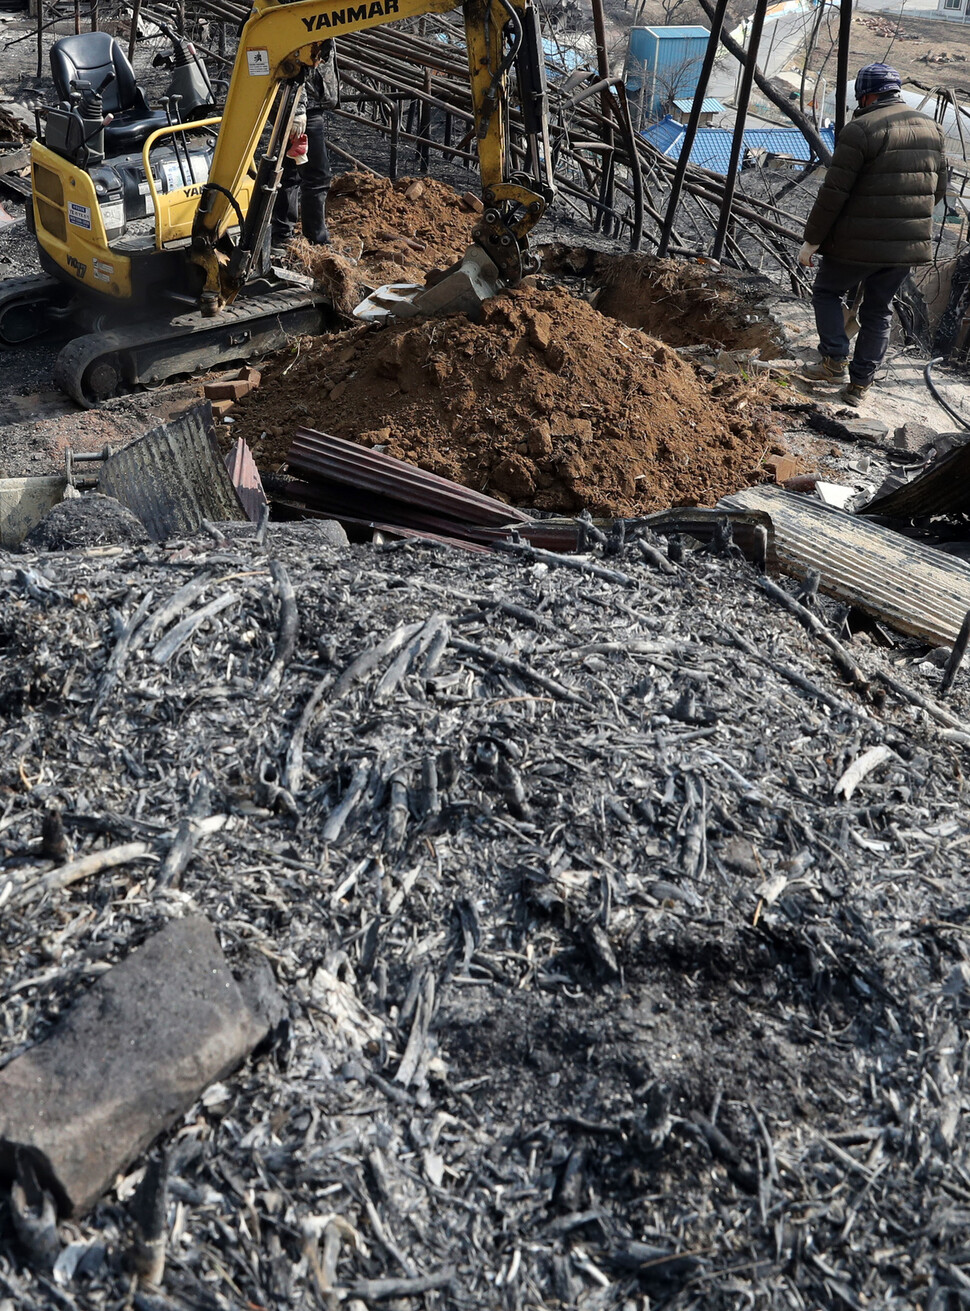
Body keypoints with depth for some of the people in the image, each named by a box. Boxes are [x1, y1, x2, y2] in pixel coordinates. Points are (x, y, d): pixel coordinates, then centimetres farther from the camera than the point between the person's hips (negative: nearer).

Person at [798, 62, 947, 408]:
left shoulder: (860, 130, -13)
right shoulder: (932, 129, 9)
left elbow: (833, 193, -15)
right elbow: (939, 189, 15)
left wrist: (811, 240, -8)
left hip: (859, 243, -6)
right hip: (910, 246, 6)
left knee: (827, 292, 18)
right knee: (878, 311, 16)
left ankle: (835, 360, 7)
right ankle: (859, 386, 18)